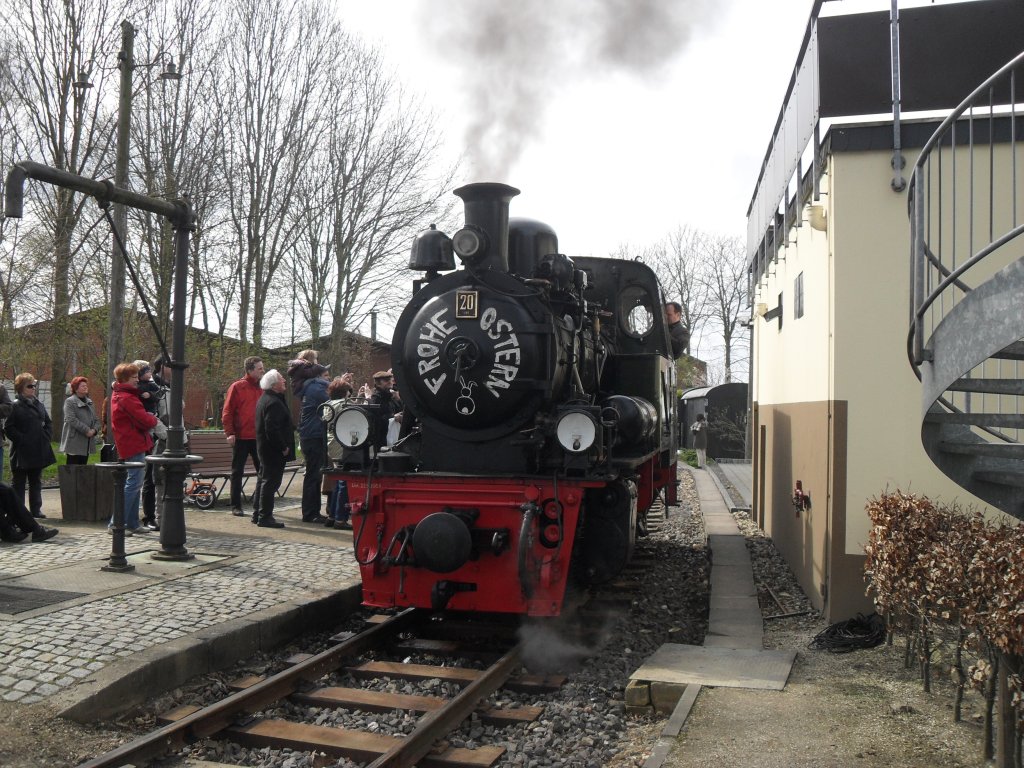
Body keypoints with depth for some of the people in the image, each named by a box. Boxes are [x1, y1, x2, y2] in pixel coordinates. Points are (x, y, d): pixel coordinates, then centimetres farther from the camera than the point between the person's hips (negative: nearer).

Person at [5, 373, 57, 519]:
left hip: (38, 451, 6)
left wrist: (46, 436, 2)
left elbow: (48, 423, 16)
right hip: (22, 451, -6)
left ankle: (36, 510, 19)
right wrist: (21, 439, -16)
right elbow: (8, 428, -13)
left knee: (36, 482, 12)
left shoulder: (38, 404, 11)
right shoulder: (15, 406, -8)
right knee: (19, 483, 2)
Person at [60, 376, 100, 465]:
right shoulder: (70, 402, -5)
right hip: (74, 442, -7)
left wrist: (94, 430, -7)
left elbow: (96, 419, 14)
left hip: (87, 443, 7)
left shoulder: (89, 402, 17)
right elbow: (71, 419, -17)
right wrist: (86, 430, -19)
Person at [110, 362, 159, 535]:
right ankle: (116, 523, -6)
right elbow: (145, 421, -19)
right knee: (134, 483, -8)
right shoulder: (127, 398, -17)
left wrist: (149, 417, 6)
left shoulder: (118, 394, 15)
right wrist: (154, 420, 1)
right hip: (135, 444, -11)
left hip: (131, 444, 11)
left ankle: (132, 523, 18)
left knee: (135, 484, 14)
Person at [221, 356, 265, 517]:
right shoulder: (237, 387, -4)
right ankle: (236, 506, 13)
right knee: (237, 472, 6)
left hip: (259, 437, 4)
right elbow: (227, 412, -5)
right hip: (241, 437, -4)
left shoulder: (262, 388, 9)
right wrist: (229, 433, -12)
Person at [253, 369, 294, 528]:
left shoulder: (264, 399, 13)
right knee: (270, 481, -5)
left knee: (264, 479, 17)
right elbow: (272, 429, -27)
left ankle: (258, 514, 25)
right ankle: (265, 517, -1)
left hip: (265, 448, 11)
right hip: (274, 450, -11)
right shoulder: (273, 402, -21)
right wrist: (283, 447, -20)